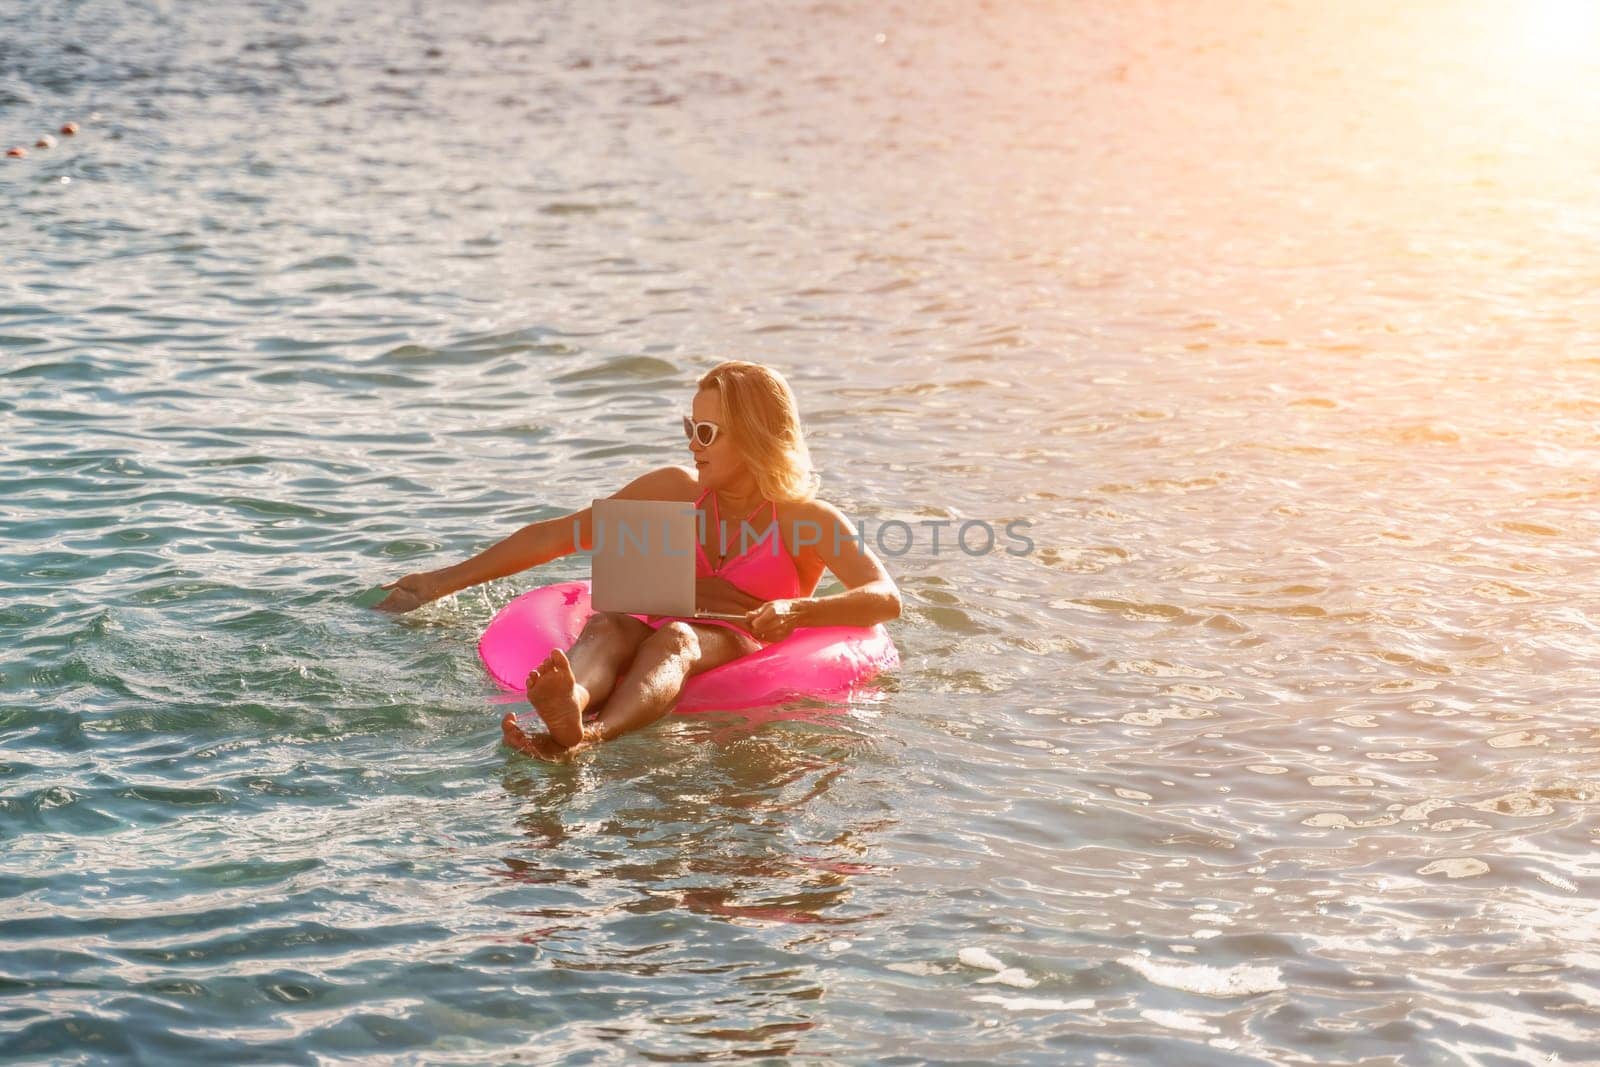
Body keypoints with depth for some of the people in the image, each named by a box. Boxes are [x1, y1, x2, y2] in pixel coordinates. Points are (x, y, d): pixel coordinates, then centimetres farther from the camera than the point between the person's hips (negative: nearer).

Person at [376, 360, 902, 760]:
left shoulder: (809, 520, 3)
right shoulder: (676, 492, 16)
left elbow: (886, 599, -12)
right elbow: (556, 536, 20)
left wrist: (795, 611, -31)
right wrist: (445, 580, 19)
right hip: (662, 647, 4)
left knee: (673, 637, -37)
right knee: (607, 625, -31)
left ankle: (588, 737, -69)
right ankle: (569, 705, -67)